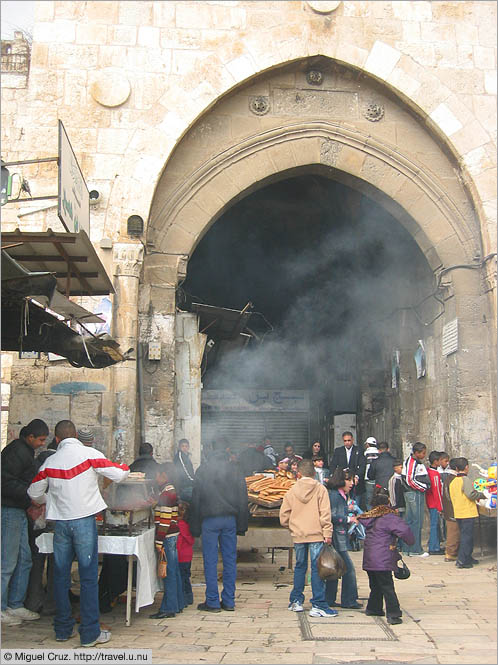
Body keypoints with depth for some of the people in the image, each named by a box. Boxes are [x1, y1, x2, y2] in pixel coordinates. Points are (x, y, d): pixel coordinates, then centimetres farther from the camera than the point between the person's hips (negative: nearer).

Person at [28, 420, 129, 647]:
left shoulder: (50, 461, 5)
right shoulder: (89, 454, -6)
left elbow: (34, 493, 15)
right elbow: (117, 475, -9)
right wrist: (125, 468, 14)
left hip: (60, 522, 3)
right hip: (84, 520, -3)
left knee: (61, 577, 14)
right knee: (88, 577, 1)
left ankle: (62, 630, 22)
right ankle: (90, 633, 3)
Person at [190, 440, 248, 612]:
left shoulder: (202, 470, -1)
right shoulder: (235, 470, 5)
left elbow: (195, 499, -1)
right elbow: (243, 499, 5)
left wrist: (195, 527, 3)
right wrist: (242, 525, 8)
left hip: (209, 520, -2)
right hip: (230, 520, 3)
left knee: (210, 561, 2)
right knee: (230, 560, 8)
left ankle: (212, 602, 4)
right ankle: (229, 601, 12)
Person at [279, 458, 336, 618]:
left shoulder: (291, 491, 3)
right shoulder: (320, 489, -3)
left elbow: (283, 516, 5)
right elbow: (325, 513, -9)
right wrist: (327, 534, -7)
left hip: (298, 535, 3)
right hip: (316, 535, -3)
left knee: (300, 567, 17)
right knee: (317, 568, -1)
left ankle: (296, 601, 23)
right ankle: (318, 605, -3)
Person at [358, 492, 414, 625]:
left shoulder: (368, 518, 10)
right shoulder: (390, 518, -12)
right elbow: (404, 530, -16)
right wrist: (410, 541, 1)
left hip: (368, 559, 7)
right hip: (382, 560, -7)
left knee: (376, 585, 22)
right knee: (387, 587, -4)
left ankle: (373, 608, 33)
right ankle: (393, 614, -5)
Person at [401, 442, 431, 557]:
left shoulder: (416, 461, 17)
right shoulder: (412, 462, -15)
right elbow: (410, 480, -21)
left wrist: (425, 486, 13)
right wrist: (424, 487, -13)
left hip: (417, 493, 10)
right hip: (415, 494, -10)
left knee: (410, 520, 12)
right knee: (417, 521, -6)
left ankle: (408, 549, 17)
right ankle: (415, 549, -1)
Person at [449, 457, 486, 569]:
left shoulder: (453, 482, 11)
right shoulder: (465, 479, -13)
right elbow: (471, 494, -23)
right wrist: (481, 495, -4)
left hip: (458, 513, 8)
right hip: (468, 513, -8)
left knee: (465, 536, 18)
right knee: (467, 536, -4)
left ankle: (468, 558, 27)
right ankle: (462, 561, -5)